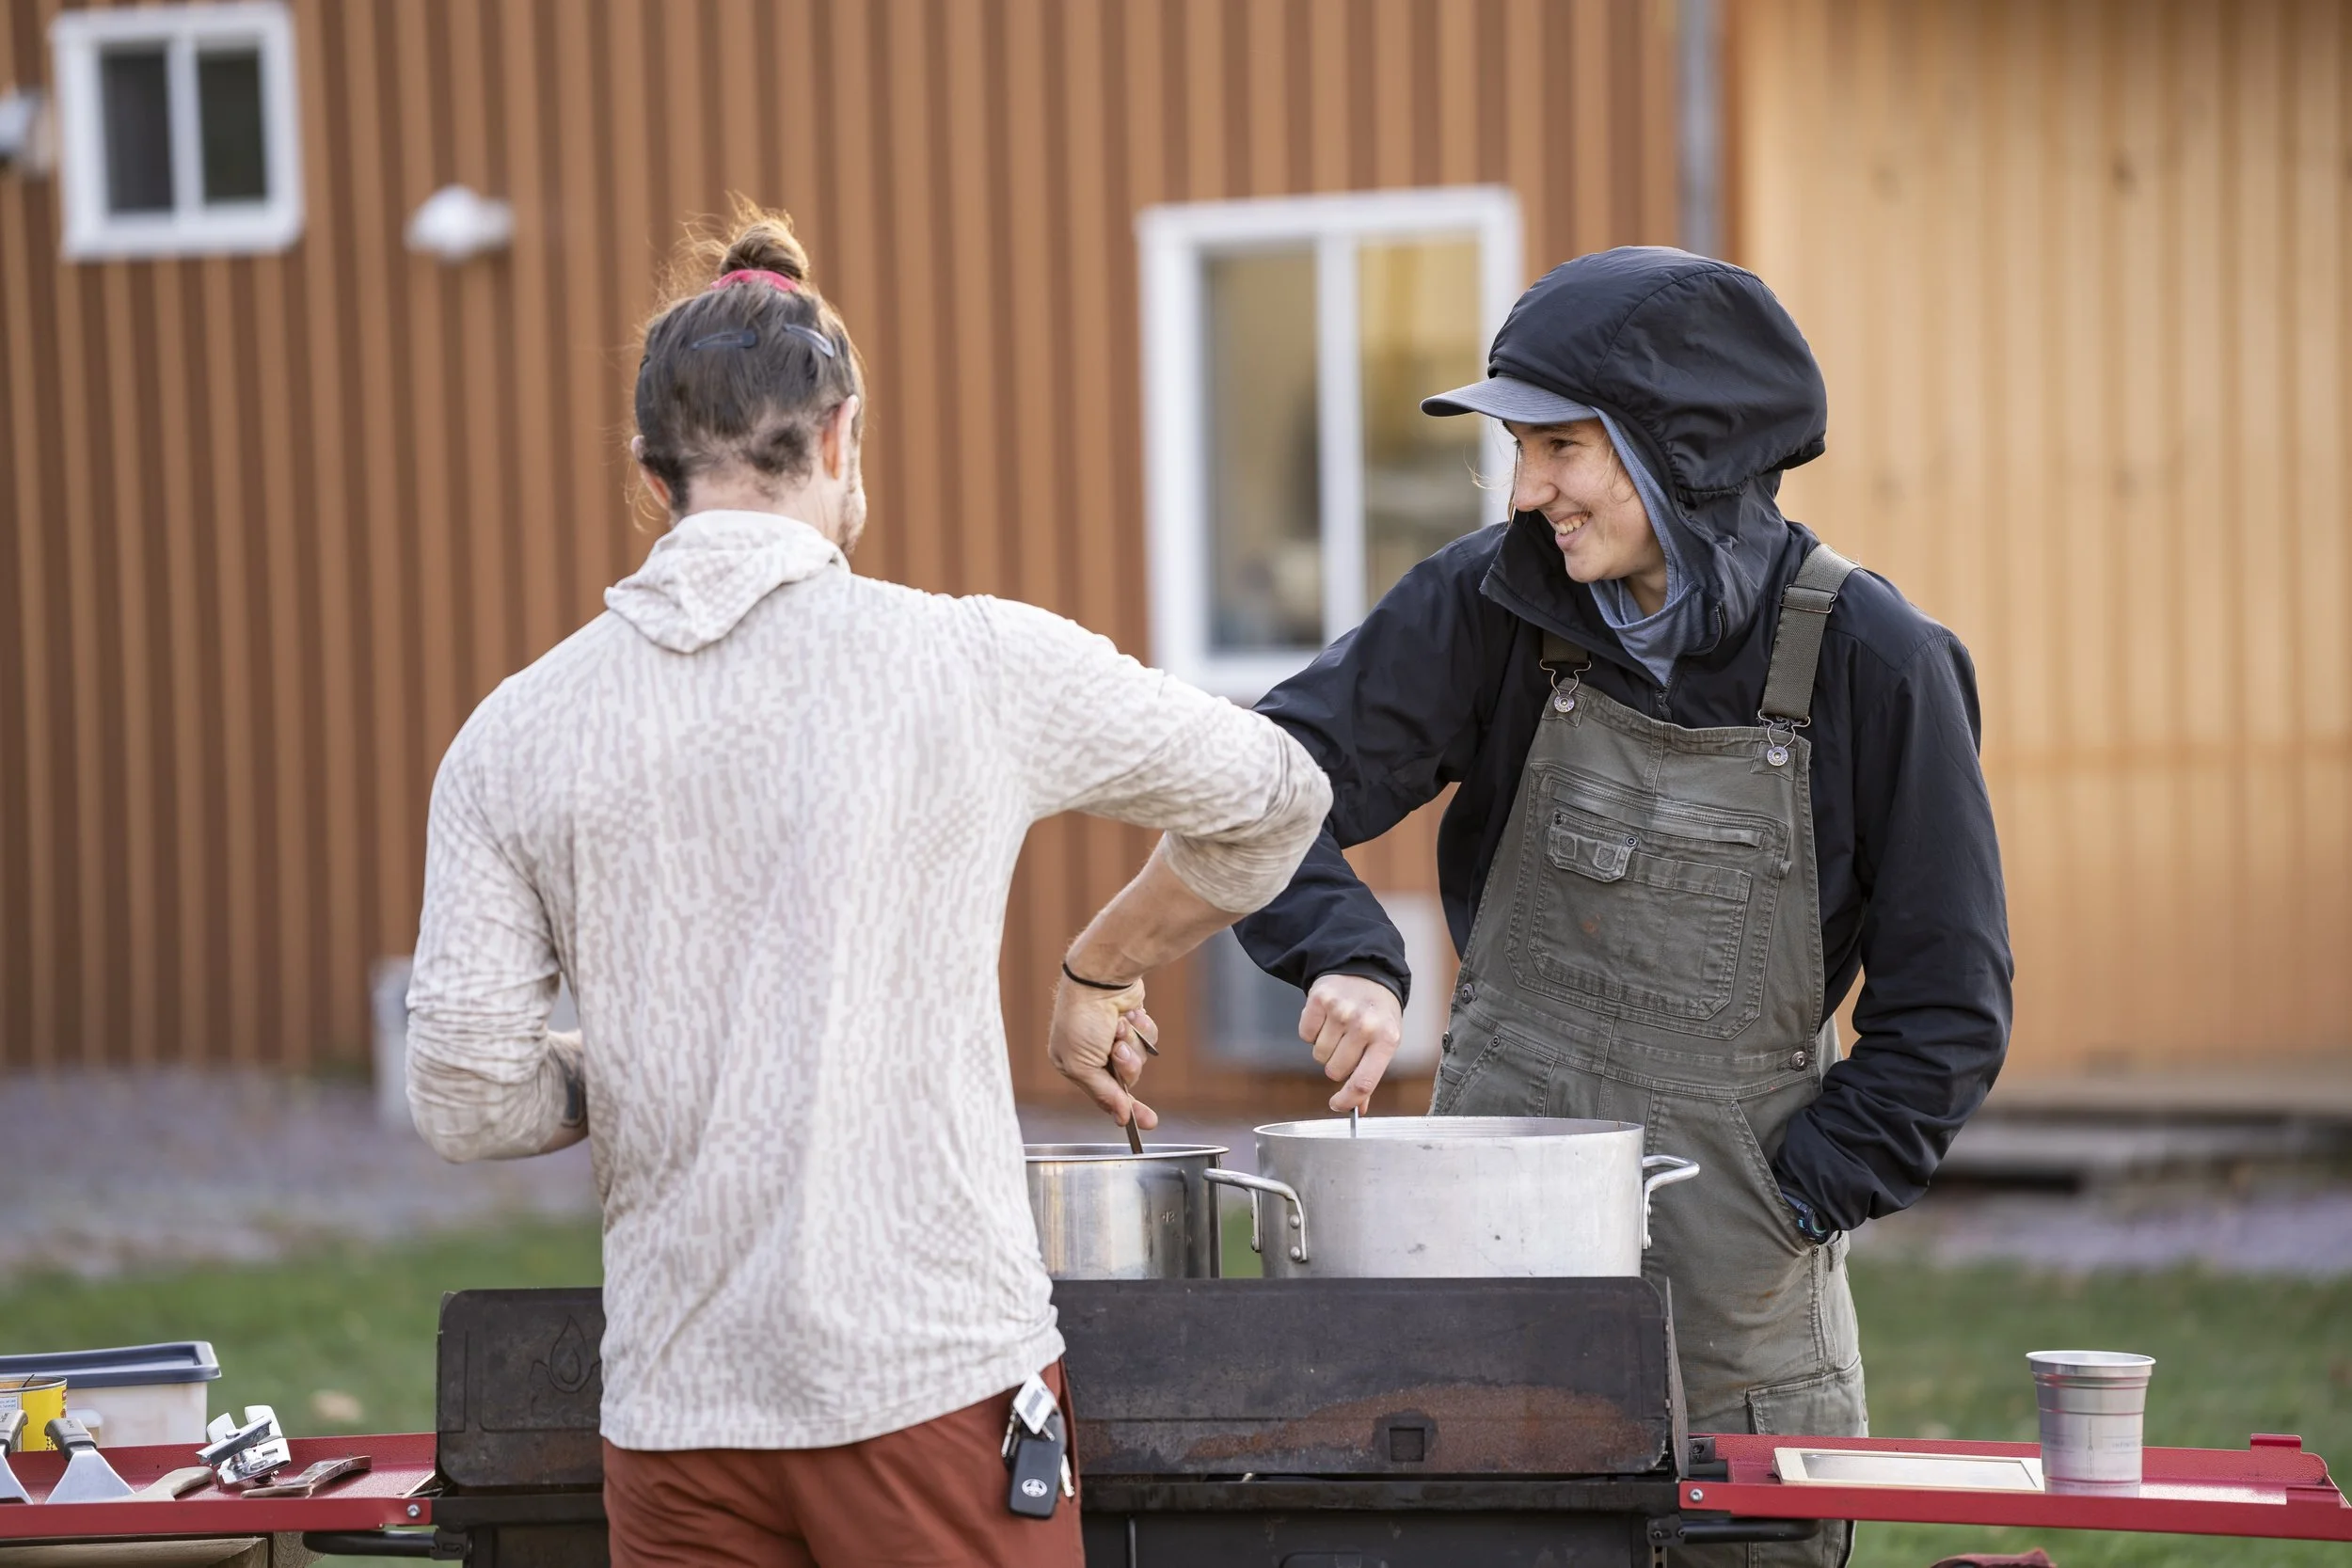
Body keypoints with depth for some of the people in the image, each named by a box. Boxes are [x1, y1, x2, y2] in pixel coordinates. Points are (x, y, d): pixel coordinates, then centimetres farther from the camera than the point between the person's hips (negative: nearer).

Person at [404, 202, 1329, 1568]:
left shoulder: (516, 735, 2)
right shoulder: (976, 664, -2)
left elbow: (470, 1095, 0)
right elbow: (1272, 800, 14)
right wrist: (1105, 976, 30)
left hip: (679, 1405, 3)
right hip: (934, 1375, -3)